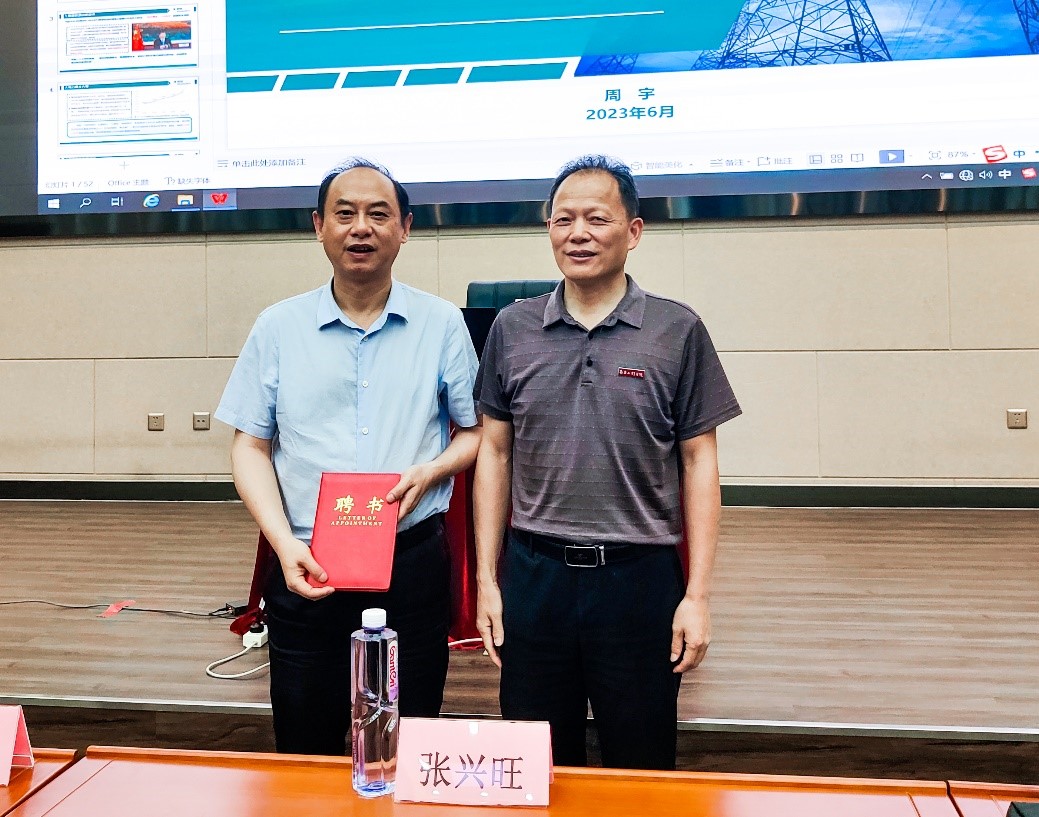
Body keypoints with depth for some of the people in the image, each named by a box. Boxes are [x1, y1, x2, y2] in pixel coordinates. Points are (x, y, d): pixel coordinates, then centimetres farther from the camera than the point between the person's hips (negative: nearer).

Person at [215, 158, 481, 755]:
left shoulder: (443, 325, 3)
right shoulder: (277, 328, 4)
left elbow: (476, 432, 8)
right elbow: (251, 447, 4)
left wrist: (428, 472, -12)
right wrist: (284, 543, -10)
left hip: (413, 565, 0)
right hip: (307, 570, 1)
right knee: (305, 758, 13)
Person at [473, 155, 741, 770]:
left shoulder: (678, 331, -2)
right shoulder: (513, 328, 4)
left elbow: (699, 465, 0)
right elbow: (495, 453, 7)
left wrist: (698, 594, -4)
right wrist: (487, 577, 4)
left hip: (640, 578, -2)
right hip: (533, 574, 2)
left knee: (643, 770, 14)